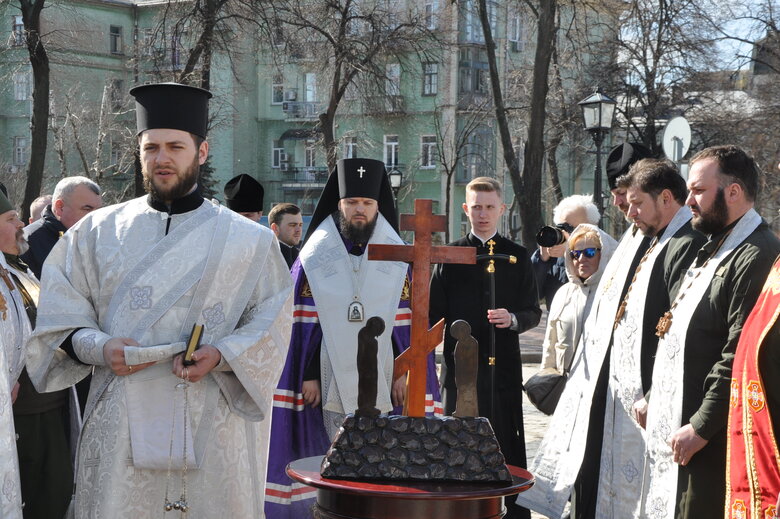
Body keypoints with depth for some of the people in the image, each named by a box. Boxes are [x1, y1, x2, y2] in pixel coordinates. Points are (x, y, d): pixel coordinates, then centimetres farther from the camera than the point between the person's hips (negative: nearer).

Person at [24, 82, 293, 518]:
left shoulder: (249, 241, 6)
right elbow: (59, 315, 8)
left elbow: (271, 323, 3)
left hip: (213, 428, -1)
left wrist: (221, 355, -15)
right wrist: (99, 348, -11)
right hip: (121, 426, 1)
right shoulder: (99, 232, 10)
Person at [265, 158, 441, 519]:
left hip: (381, 380, 1)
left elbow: (407, 322, 6)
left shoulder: (397, 259, 7)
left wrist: (405, 371, -1)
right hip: (332, 379, -1)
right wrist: (308, 375, -4)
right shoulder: (314, 257, 4)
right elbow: (303, 322, 2)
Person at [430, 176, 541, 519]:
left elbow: (533, 312, 8)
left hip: (503, 365, 0)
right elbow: (435, 313, 7)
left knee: (509, 443, 0)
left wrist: (513, 319, -13)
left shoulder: (517, 257, 8)